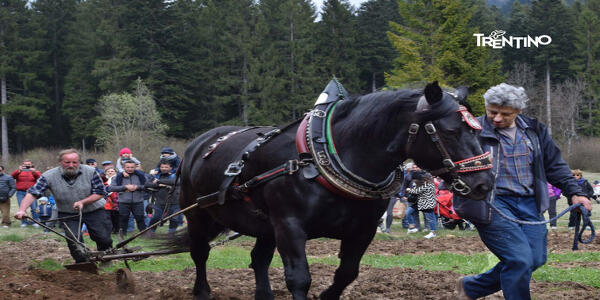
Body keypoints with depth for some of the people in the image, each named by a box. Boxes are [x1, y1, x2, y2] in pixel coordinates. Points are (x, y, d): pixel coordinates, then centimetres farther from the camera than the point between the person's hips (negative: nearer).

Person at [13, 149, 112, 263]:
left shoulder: (90, 172, -15)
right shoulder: (49, 176, -17)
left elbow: (100, 193, -11)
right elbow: (32, 193, -21)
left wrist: (82, 202, -26)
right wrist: (21, 210, -37)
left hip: (94, 211, 0)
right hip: (68, 214, 0)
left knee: (103, 239, -3)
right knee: (74, 241, -15)